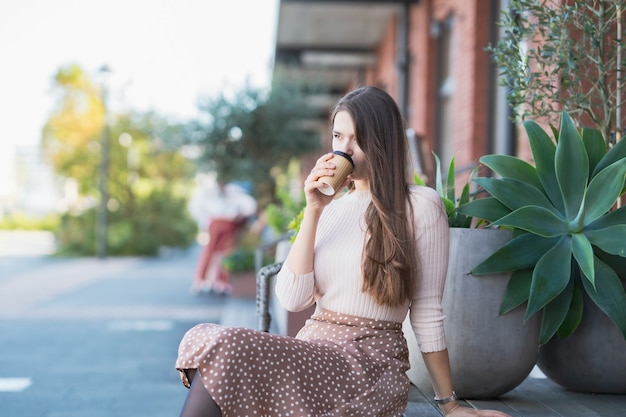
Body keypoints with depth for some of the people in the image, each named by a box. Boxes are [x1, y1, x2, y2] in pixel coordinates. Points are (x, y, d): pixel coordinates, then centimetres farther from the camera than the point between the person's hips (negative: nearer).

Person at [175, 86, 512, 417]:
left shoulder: (420, 205, -1)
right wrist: (313, 212, -2)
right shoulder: (331, 208, 15)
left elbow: (426, 315, 1)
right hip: (313, 352, 5)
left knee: (228, 349, -28)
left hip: (371, 363, -5)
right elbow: (292, 299, 3)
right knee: (206, 339, -25)